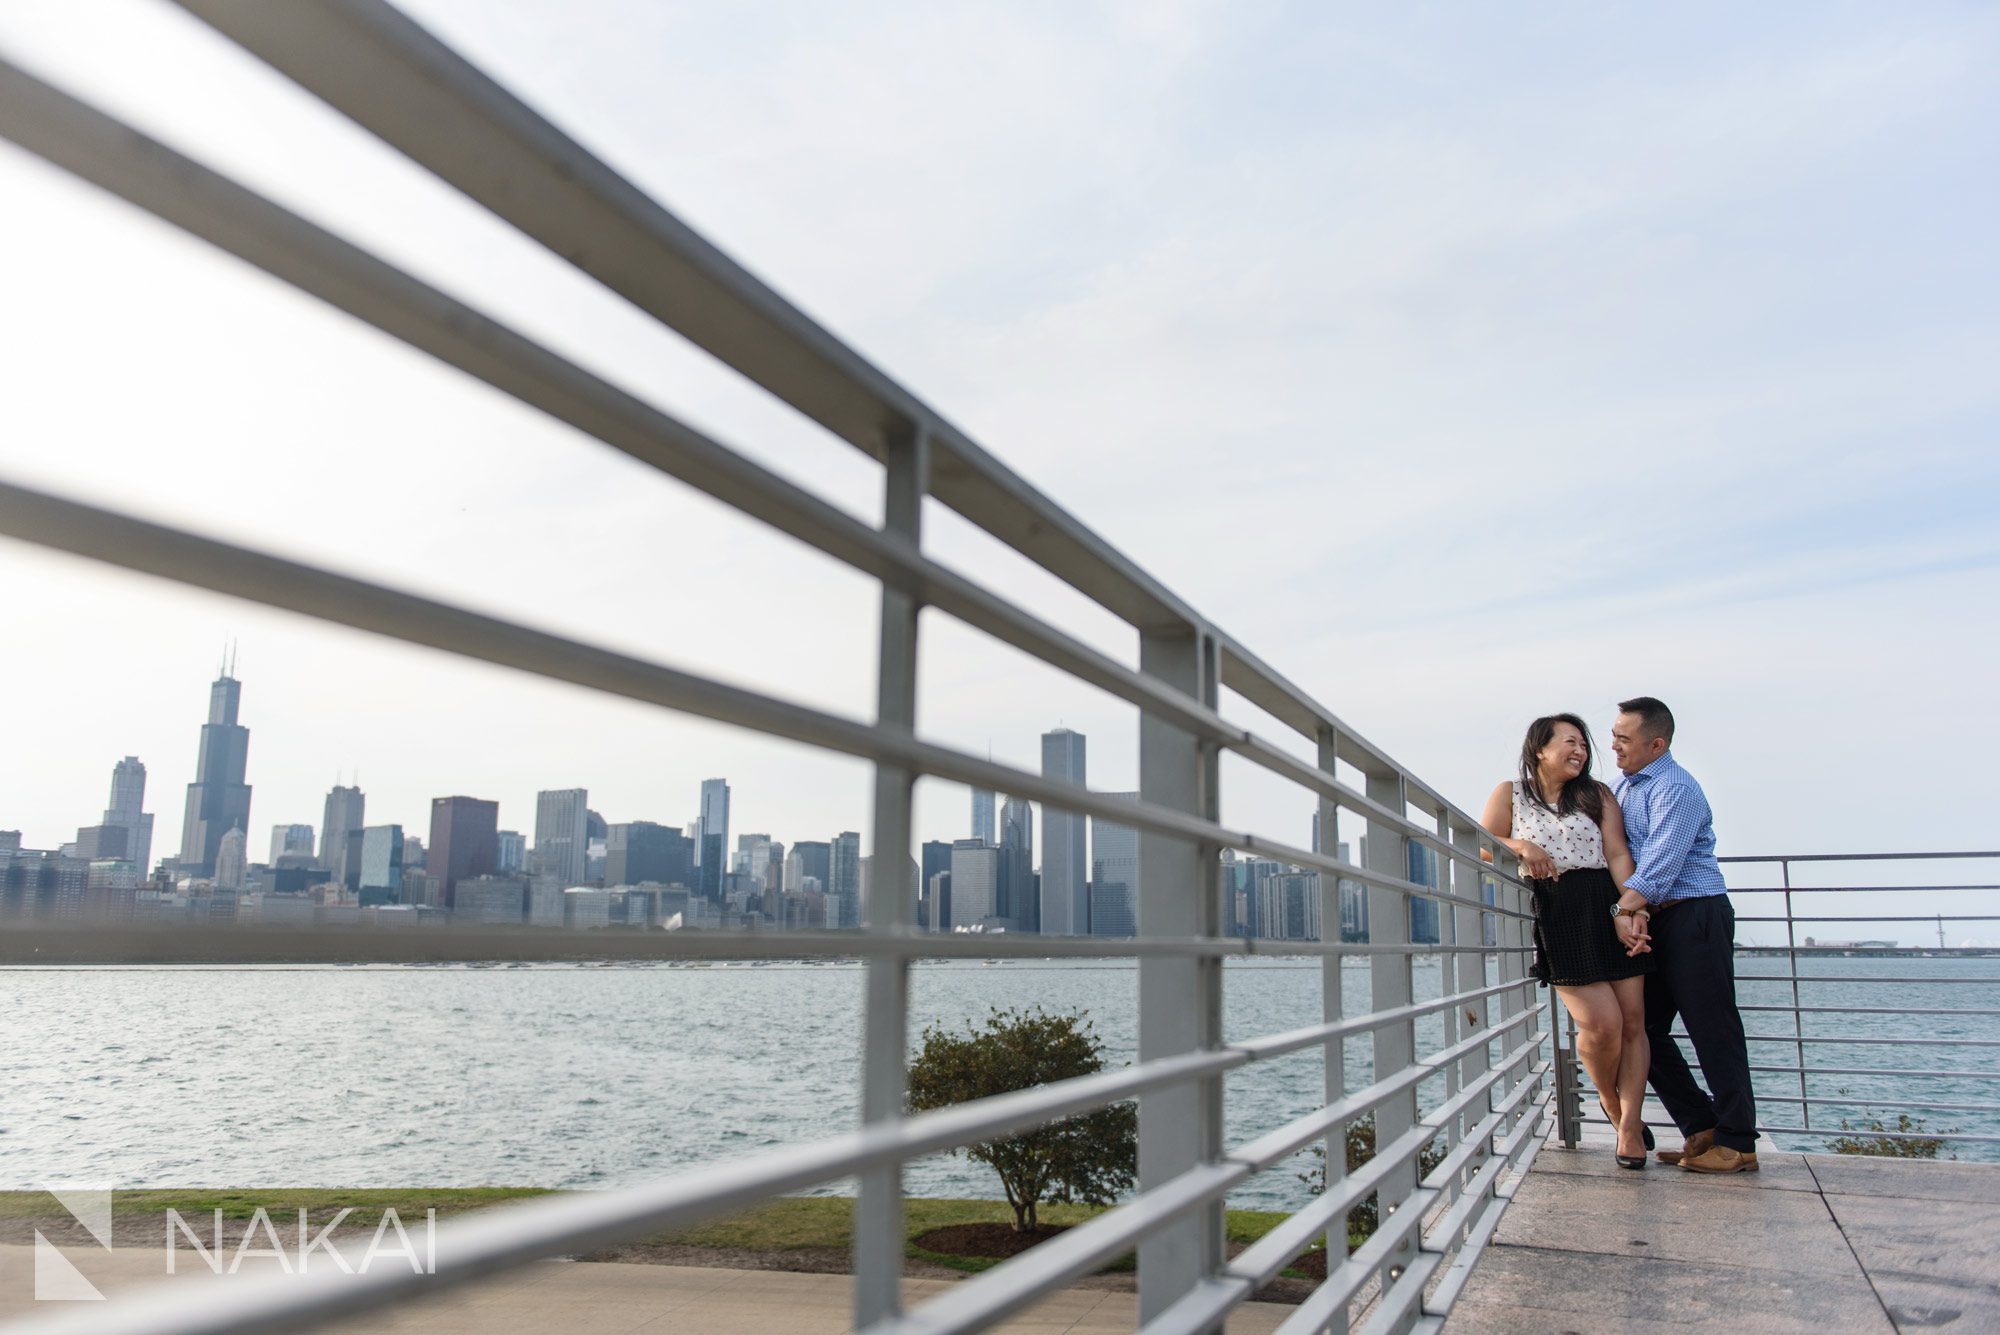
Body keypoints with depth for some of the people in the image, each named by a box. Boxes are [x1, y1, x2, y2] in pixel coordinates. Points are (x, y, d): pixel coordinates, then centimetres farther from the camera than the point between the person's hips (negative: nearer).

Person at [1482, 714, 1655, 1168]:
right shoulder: (1510, 794, 11)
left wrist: (1630, 910, -13)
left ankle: (1628, 1125, 9)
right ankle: (1610, 1099, 18)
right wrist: (1521, 846, -16)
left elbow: (1618, 854, 2)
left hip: (1607, 908, 3)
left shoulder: (1597, 795, 13)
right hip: (1554, 917, -2)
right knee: (1601, 1023, -11)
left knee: (1632, 1020, -2)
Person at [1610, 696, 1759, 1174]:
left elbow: (1658, 870, -22)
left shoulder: (1675, 789, -14)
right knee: (1645, 1029, 8)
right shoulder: (1622, 786, 15)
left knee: (1712, 1030, -3)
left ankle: (1737, 1144, 5)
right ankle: (1703, 1129, 17)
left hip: (1694, 918, -9)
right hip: (1654, 922, 9)